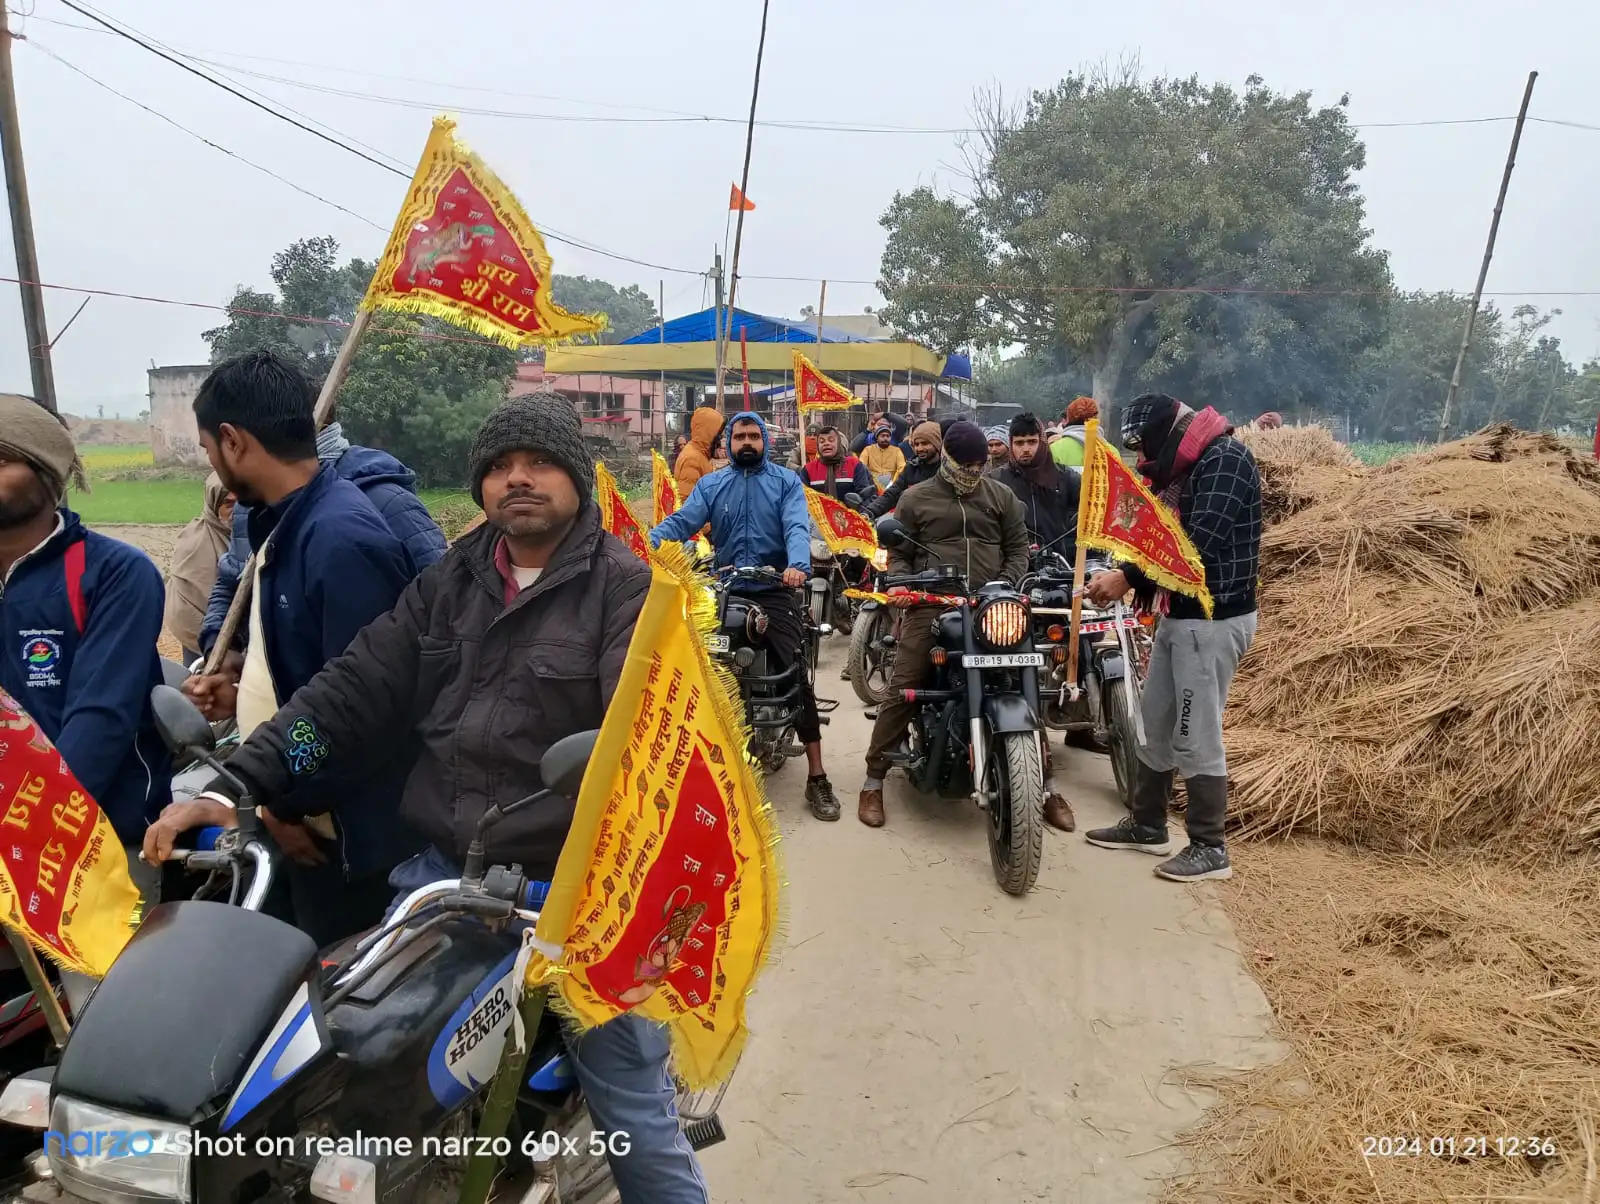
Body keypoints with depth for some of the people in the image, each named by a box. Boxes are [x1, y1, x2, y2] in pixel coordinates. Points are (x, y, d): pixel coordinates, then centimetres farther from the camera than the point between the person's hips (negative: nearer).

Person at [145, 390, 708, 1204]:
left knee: (633, 1108, 4)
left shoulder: (625, 589, -6)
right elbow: (355, 690, 8)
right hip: (441, 871, 5)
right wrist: (240, 782, -4)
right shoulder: (448, 582, 12)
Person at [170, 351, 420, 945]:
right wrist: (247, 690, 8)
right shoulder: (288, 523, 8)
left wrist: (287, 803, -16)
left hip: (348, 834, -9)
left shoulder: (342, 539, -25)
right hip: (311, 820, 9)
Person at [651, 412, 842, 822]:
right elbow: (680, 522, -2)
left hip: (776, 590, -2)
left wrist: (798, 564, -33)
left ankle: (816, 777, -5)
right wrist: (647, 547, -23)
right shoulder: (711, 485, 12)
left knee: (798, 679, -9)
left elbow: (796, 527, -11)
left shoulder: (786, 481, 5)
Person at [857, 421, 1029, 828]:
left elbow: (1018, 547, 16)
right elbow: (898, 553, 13)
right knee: (902, 690, -8)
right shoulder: (915, 498, 12)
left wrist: (1005, 587, -1)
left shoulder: (1001, 496, 16)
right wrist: (906, 585, -6)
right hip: (930, 605, -2)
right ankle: (874, 779, 3)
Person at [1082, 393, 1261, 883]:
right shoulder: (1183, 468, 14)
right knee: (1157, 726, 16)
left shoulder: (1225, 458, -16)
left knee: (1196, 738, -3)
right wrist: (1124, 578, -8)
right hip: (1179, 614, 10)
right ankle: (1146, 825, 29)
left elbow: (1201, 543, -25)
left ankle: (1210, 848, 10)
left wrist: (1129, 577, -24)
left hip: (1213, 619, -10)